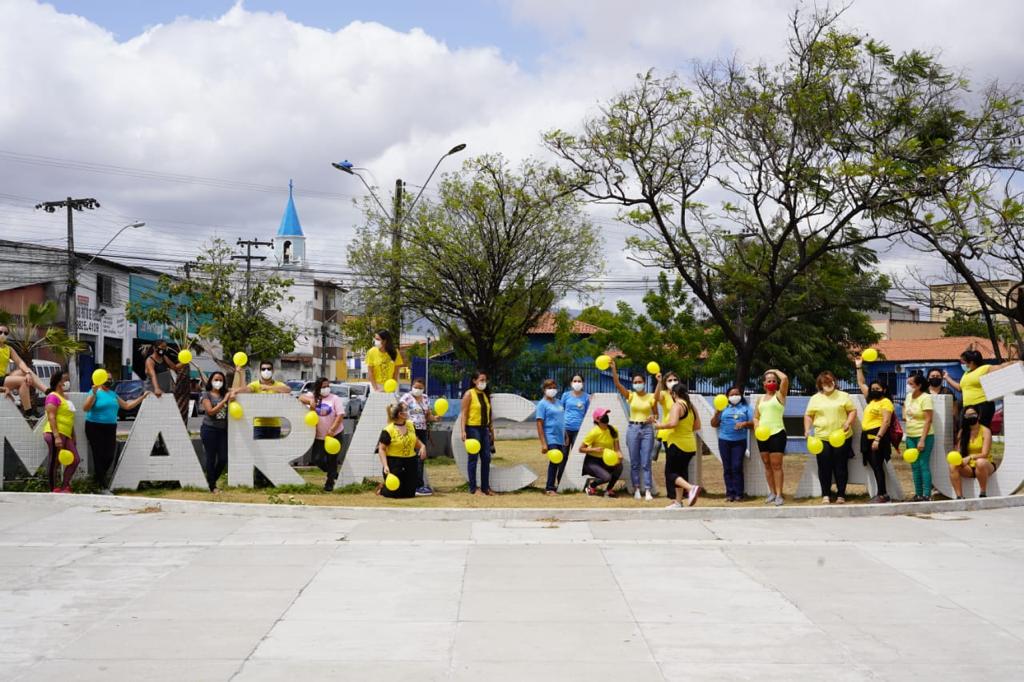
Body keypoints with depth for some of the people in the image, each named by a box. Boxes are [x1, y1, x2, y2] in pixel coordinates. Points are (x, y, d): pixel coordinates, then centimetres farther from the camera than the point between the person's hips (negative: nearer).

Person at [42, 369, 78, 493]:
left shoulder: (65, 397, 20)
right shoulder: (53, 397, -8)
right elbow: (51, 417, -17)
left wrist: (73, 436, 23)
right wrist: (56, 436, -25)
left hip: (66, 435, 9)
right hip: (55, 434, -9)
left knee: (75, 460, 7)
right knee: (55, 463, -5)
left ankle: (64, 487, 14)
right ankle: (54, 490, 0)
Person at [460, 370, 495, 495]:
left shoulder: (486, 395, 13)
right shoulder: (469, 394, -6)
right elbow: (464, 413, -10)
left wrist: (491, 429, 13)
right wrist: (463, 431, -17)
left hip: (484, 429, 6)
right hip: (473, 428, -6)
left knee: (486, 458, 6)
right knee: (473, 458, -2)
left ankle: (485, 487, 13)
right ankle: (473, 488, 3)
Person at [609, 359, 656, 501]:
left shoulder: (651, 397, 3)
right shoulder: (630, 396, 3)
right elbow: (617, 384, -9)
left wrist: (652, 418, -14)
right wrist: (614, 369, -21)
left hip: (647, 429, -1)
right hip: (633, 429, 1)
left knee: (646, 462, -4)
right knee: (634, 462, 3)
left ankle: (648, 491, -7)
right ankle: (636, 489, 11)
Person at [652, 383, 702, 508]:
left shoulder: (677, 405, -14)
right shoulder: (691, 407, 10)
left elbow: (673, 423, -27)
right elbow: (697, 426, 13)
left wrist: (659, 426, -13)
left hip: (677, 444, -8)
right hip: (690, 445, 8)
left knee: (670, 473, -2)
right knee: (680, 473, 15)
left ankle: (691, 488, -23)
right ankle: (678, 502, 16)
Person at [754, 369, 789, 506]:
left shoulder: (780, 395, 3)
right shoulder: (760, 399, 17)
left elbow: (785, 378, -12)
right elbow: (756, 417, 17)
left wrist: (775, 371, 6)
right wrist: (757, 427, -3)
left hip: (777, 433, -5)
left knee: (776, 465, -8)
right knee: (767, 465, 8)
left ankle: (779, 495, -8)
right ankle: (772, 492, 15)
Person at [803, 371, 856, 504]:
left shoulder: (844, 396, 7)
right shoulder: (815, 399, 9)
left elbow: (853, 411, 6)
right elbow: (808, 415, 11)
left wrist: (848, 423, -10)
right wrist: (807, 429, -1)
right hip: (822, 438, 1)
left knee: (841, 466, 3)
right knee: (824, 467, 2)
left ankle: (841, 495, 12)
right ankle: (826, 495, 13)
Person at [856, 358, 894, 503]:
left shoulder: (886, 402, -6)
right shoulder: (871, 400, 18)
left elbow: (886, 422, -15)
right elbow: (861, 384, 29)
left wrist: (878, 439, -22)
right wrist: (859, 367, 27)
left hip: (878, 436, -8)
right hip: (867, 436, 8)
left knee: (877, 466, -8)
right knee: (874, 466, 8)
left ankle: (881, 495, -6)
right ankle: (882, 494, 12)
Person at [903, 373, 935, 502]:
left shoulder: (925, 398, -13)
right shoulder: (909, 396, 9)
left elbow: (928, 420, -17)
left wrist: (922, 440, -20)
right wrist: (904, 415, 13)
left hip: (923, 436, -8)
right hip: (910, 436, 8)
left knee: (924, 465, -9)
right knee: (914, 466, 10)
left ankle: (927, 495, -6)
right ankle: (918, 494, 17)